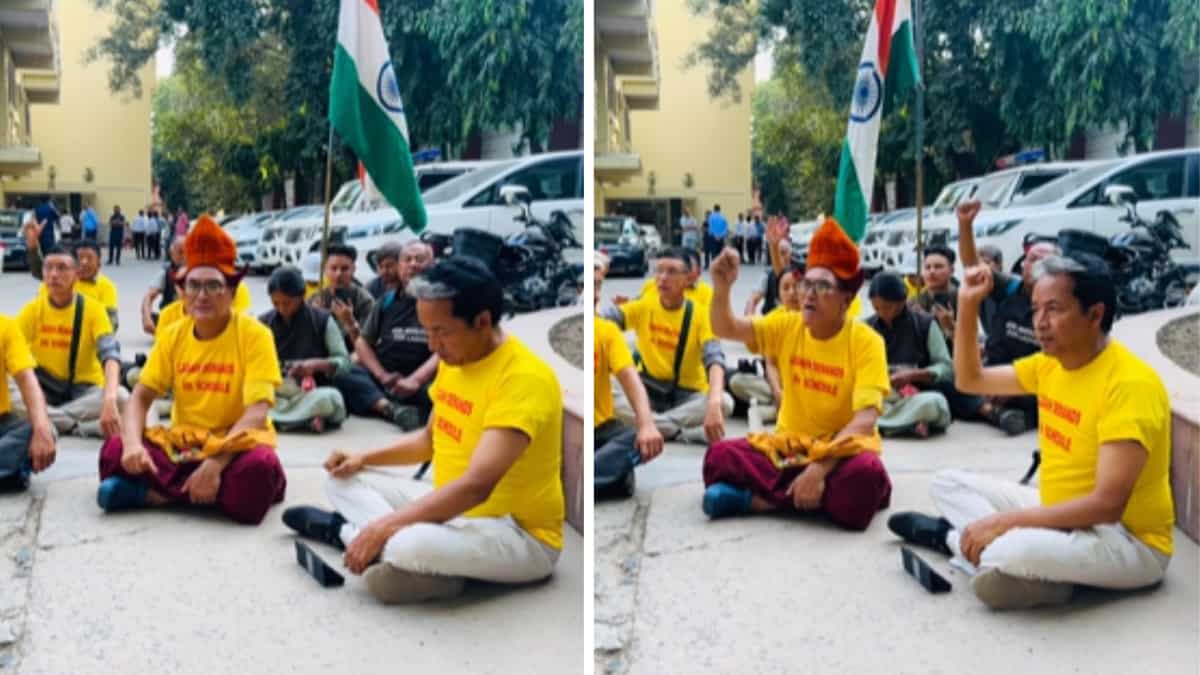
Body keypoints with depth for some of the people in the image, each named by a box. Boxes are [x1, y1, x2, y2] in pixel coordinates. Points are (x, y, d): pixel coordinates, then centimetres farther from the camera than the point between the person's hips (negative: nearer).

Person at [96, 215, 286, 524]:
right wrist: (133, 443, -21)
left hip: (235, 445, -2)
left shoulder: (254, 335, -11)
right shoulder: (173, 335, 3)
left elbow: (257, 411, -19)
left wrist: (215, 463, -31)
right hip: (182, 442, 3)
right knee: (115, 451, -23)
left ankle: (158, 493, -20)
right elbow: (141, 397, 1)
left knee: (257, 470, -38)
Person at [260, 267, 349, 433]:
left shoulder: (322, 320, 1)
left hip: (312, 392, -1)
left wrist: (317, 364, -21)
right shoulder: (264, 322, 8)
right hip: (274, 393, 1)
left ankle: (275, 417, -21)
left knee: (330, 397, -36)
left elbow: (344, 362, -2)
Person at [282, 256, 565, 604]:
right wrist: (365, 457, 5)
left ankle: (347, 530, -9)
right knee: (343, 479, 7)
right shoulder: (454, 359, 4)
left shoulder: (524, 378, -25)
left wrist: (385, 526, -30)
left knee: (410, 544, -37)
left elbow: (476, 486, -32)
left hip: (522, 536, -9)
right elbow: (431, 437, 20)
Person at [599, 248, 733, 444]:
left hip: (688, 394, -1)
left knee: (725, 402, -32)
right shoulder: (644, 305, -2)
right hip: (648, 391, 1)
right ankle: (683, 433, -24)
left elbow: (714, 359, -25)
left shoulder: (701, 314, -10)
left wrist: (714, 402, -44)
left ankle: (651, 425, -23)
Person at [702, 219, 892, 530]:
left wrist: (820, 467, -33)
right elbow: (726, 329, -8)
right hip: (788, 445, 2)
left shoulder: (866, 342, -12)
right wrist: (722, 288, -29)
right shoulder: (787, 326, 1)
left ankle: (762, 498, -23)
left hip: (841, 450, -2)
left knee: (863, 476, -38)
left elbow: (866, 418, -21)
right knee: (719, 456, -22)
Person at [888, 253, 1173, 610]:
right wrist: (967, 305, 2)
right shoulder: (1050, 363, 2)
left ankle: (955, 537, -7)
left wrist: (1005, 521, -30)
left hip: (1129, 540, -9)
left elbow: (1107, 504, -31)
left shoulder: (1130, 383, -24)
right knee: (948, 483, 8)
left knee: (1008, 552, -38)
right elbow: (970, 380, 14)